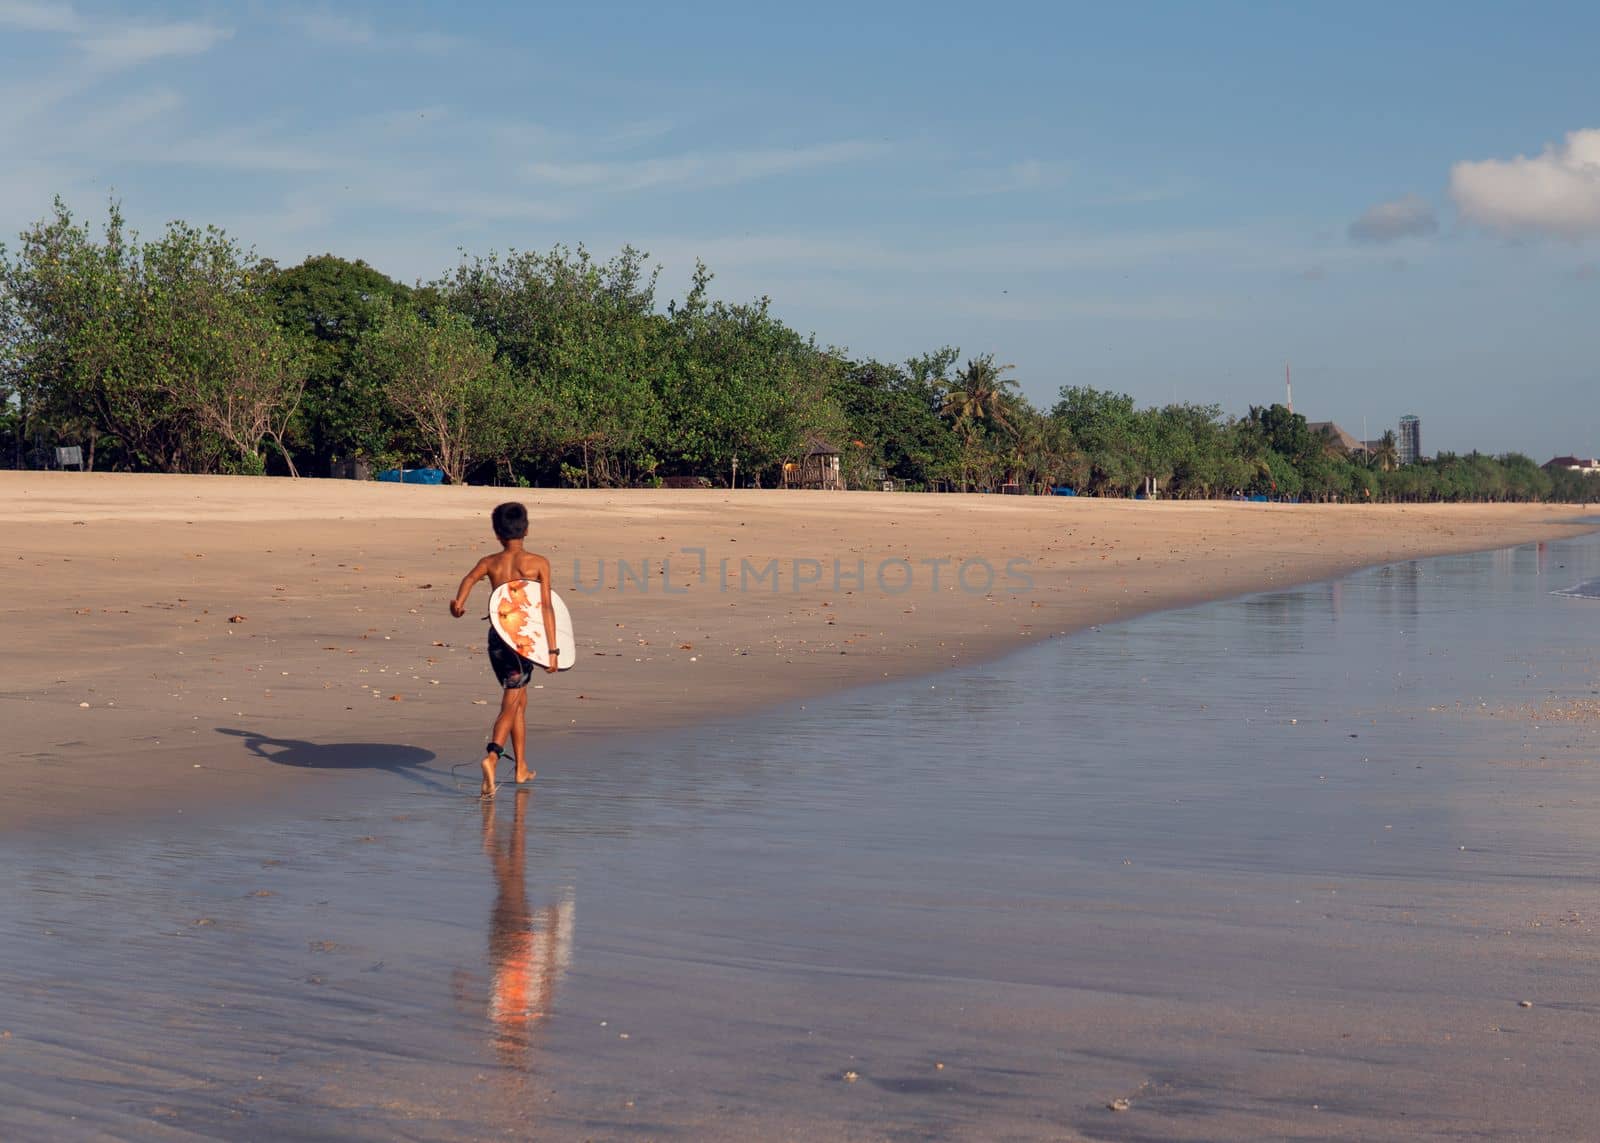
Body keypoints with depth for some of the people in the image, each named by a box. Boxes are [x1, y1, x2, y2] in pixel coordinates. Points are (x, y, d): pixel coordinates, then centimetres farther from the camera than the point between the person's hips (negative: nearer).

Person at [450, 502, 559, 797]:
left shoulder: (489, 562, 7)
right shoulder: (538, 562, -1)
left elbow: (470, 578, -16)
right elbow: (546, 607, -7)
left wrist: (459, 602, -33)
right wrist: (553, 649, -7)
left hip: (496, 637, 4)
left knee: (519, 701, 19)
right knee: (510, 706, -5)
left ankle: (522, 767, 25)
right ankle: (492, 756, -30)